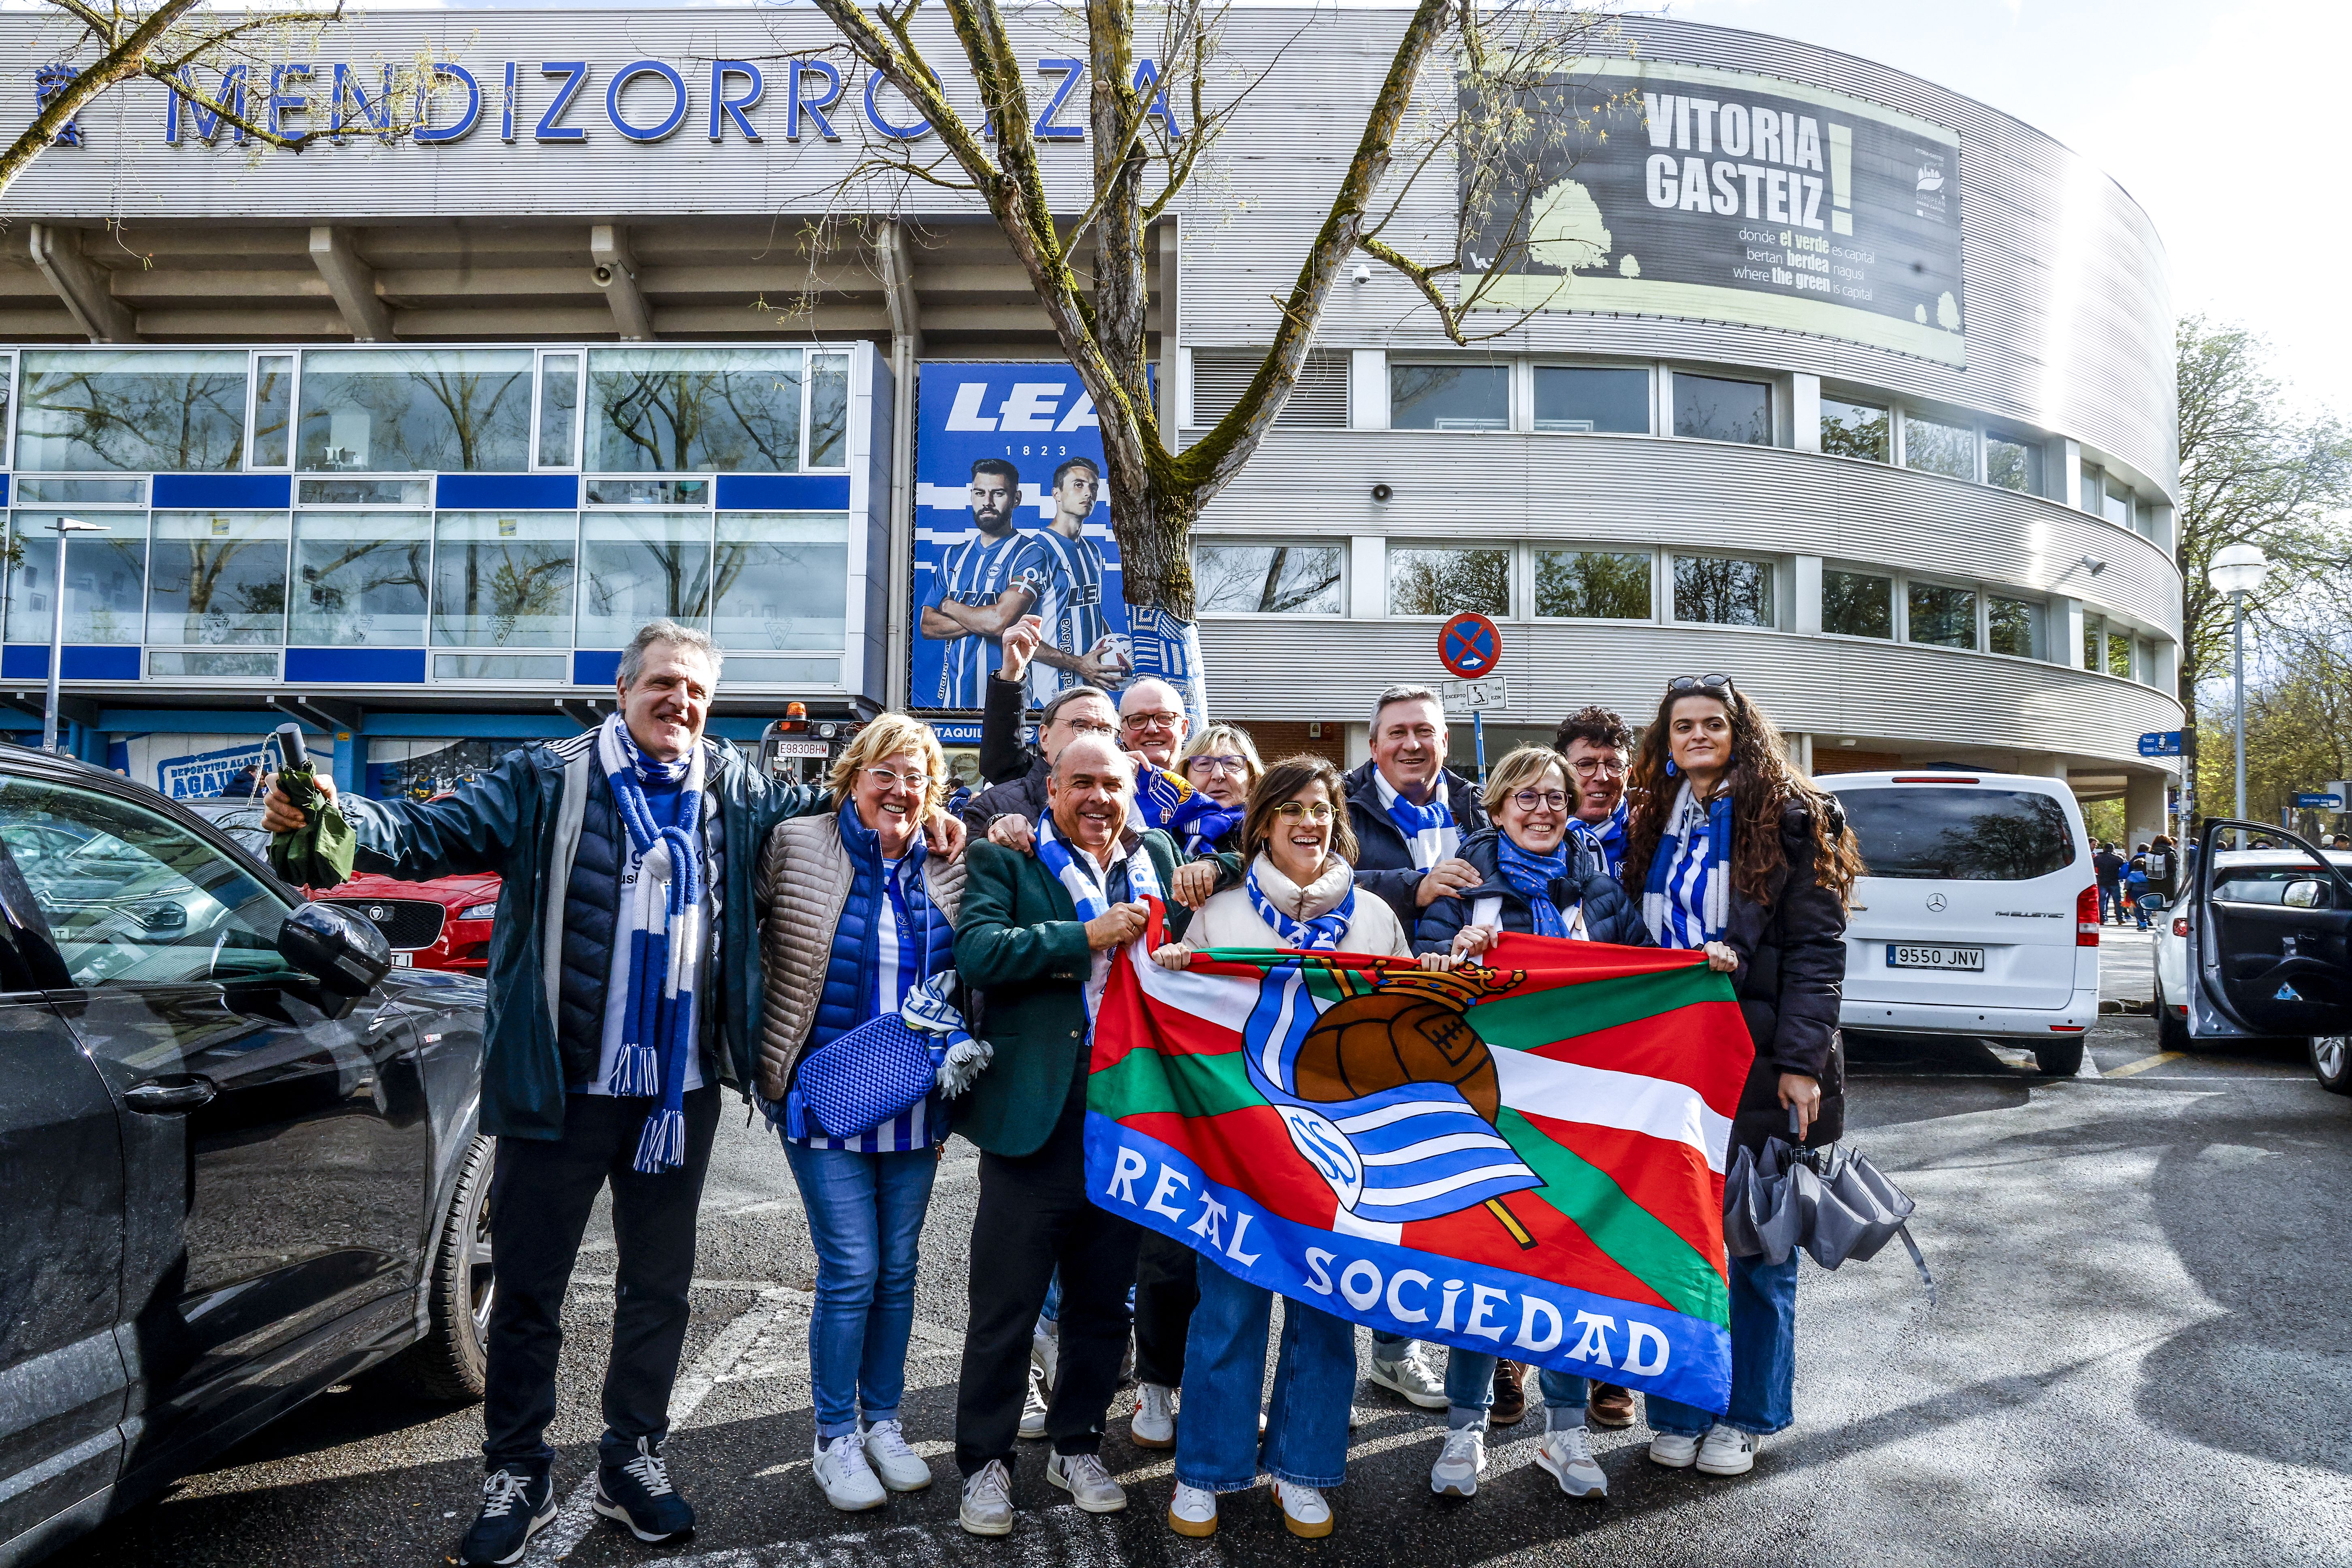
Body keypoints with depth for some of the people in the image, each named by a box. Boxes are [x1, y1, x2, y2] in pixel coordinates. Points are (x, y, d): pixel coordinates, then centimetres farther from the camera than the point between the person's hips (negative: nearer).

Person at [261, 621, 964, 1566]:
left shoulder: (731, 789, 6)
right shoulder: (547, 780, -2)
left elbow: (814, 807, 22)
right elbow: (431, 838, -9)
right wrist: (337, 817, -27)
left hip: (680, 1090, 3)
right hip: (562, 1088, -3)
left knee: (658, 1284, 15)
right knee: (528, 1285, 8)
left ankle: (632, 1463, 33)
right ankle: (518, 1479, 27)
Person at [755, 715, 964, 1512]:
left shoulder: (949, 870, 4)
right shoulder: (797, 846, -6)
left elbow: (970, 979, 15)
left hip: (915, 1107, 4)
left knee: (898, 1269, 13)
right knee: (851, 1272, -1)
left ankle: (882, 1420, 31)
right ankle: (835, 1438, 20)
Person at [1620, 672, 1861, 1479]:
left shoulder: (1790, 817, -3)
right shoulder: (1653, 824, 12)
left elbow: (1816, 949, -7)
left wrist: (1801, 1062, -15)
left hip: (1763, 1063, -4)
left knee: (1761, 1243, 8)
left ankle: (1745, 1415, 23)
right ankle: (1678, 1410, 22)